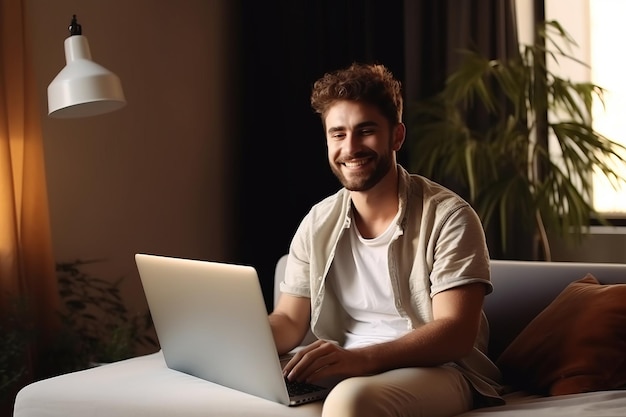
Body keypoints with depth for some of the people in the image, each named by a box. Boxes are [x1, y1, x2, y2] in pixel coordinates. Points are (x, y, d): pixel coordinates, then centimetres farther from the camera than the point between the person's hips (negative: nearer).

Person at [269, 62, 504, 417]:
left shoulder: (448, 217, -9)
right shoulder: (318, 224, 8)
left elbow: (457, 333, -16)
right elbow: (289, 321, 11)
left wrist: (361, 357, -32)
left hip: (438, 370, -4)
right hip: (346, 373, 5)